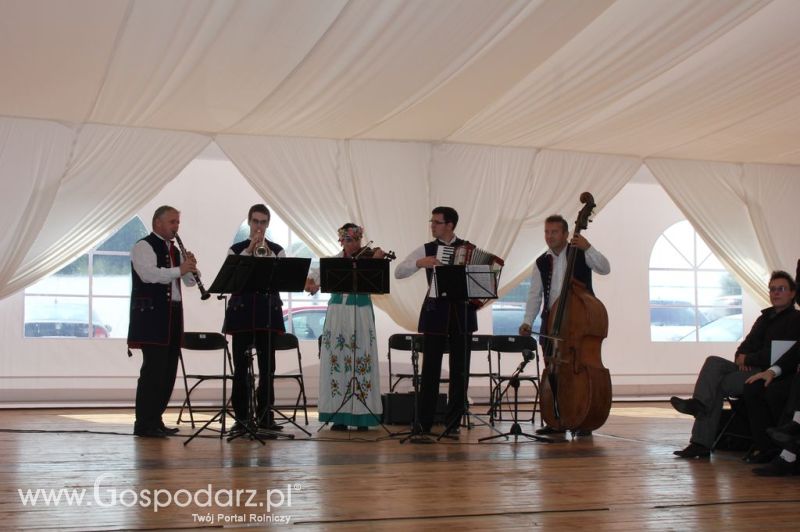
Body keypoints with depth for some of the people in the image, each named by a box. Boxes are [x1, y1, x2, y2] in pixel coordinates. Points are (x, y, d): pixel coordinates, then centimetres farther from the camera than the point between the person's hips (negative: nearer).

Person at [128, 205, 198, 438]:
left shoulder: (173, 250, 20)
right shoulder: (143, 246, -5)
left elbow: (188, 281, 17)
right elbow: (148, 274, -23)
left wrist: (190, 269, -4)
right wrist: (179, 270, -28)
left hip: (172, 316, 8)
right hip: (151, 316, -8)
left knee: (168, 371, 9)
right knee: (153, 370, -10)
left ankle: (155, 420, 17)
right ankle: (143, 424, -6)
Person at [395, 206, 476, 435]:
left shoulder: (469, 249, 6)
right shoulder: (426, 250, 5)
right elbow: (398, 272, 1)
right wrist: (419, 263, -15)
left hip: (462, 313, 1)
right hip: (435, 314, -1)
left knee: (460, 371, 3)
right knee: (430, 370, -3)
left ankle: (453, 422, 12)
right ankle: (424, 422, 3)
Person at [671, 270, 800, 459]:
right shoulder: (766, 316, 21)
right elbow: (749, 343, 19)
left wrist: (747, 359, -9)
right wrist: (741, 356, -6)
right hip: (751, 368, 7)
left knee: (717, 384, -21)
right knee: (714, 362, -18)